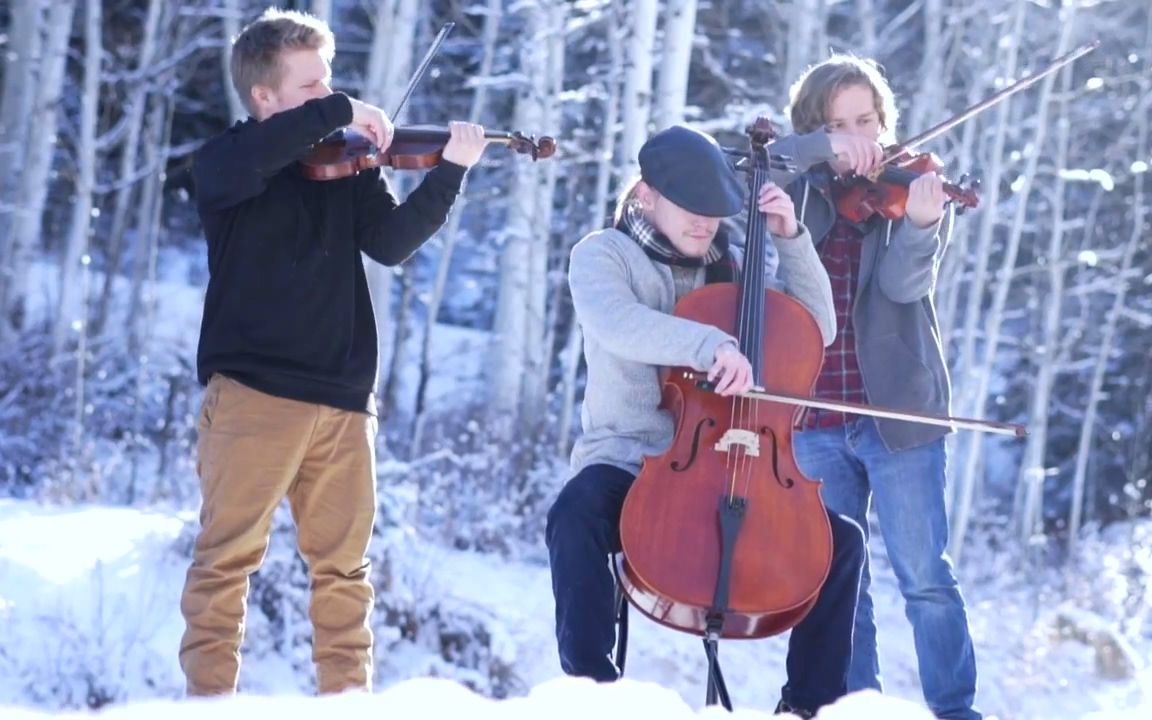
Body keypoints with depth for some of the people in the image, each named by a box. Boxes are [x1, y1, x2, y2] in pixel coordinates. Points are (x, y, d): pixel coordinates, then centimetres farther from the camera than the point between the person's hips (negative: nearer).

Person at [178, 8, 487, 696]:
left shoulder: (349, 169, 13)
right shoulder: (224, 165, 2)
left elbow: (393, 242, -1)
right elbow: (247, 162, -23)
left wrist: (450, 171, -13)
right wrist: (338, 112, -21)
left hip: (344, 396, 4)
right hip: (254, 389, -4)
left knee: (345, 562, 5)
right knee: (228, 556, -4)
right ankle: (210, 698, 0)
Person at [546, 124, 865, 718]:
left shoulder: (724, 266, 15)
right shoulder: (603, 255, -1)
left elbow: (816, 329, 12)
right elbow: (618, 324, -24)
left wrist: (792, 240, 2)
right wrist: (708, 344, -39)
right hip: (627, 464, -5)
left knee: (839, 541, -14)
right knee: (575, 516, -39)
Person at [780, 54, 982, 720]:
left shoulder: (915, 189, 2)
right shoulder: (798, 195, 9)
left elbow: (906, 282, -14)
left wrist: (920, 224, -36)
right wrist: (822, 153, -22)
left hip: (896, 412, -3)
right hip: (814, 422, 3)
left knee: (925, 577, -4)